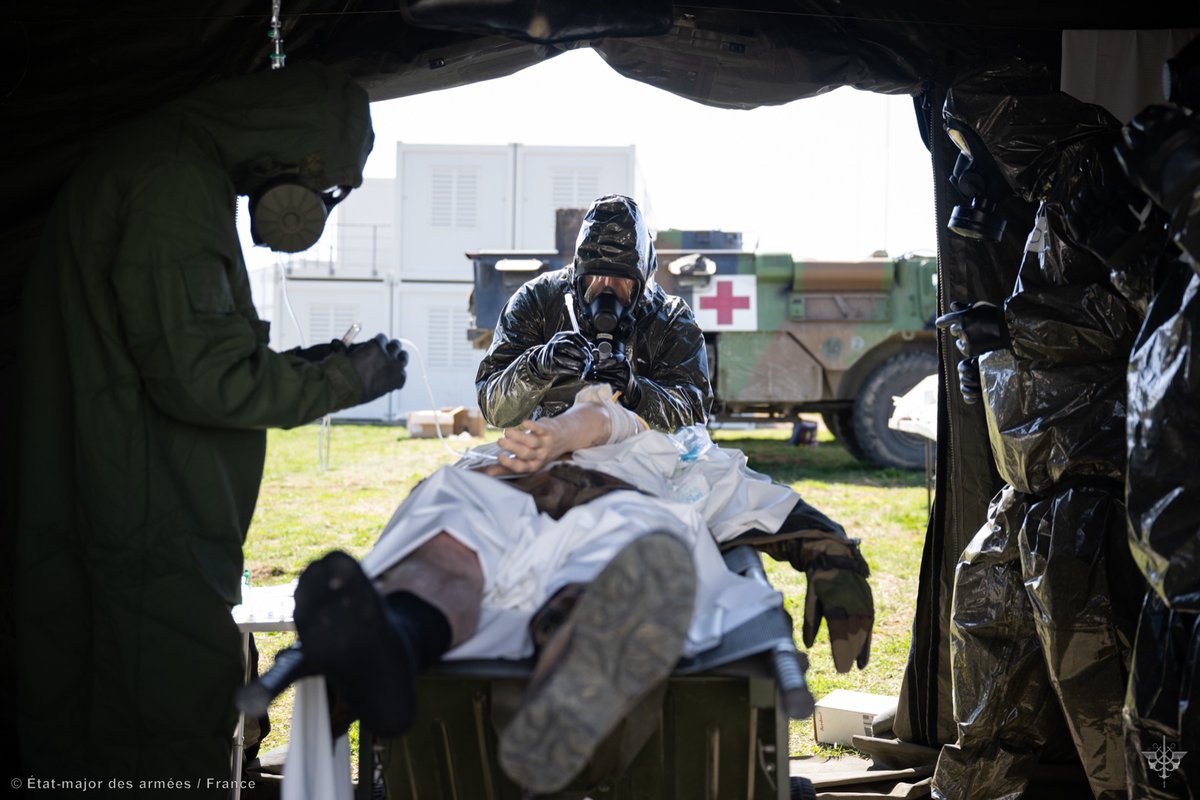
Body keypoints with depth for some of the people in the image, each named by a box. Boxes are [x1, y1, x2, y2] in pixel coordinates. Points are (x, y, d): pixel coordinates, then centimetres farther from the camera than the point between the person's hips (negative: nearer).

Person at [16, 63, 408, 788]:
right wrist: (345, 379, -8)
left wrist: (303, 367, 15)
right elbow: (202, 379, -20)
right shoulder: (173, 185, -16)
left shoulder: (179, 171, 18)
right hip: (153, 534, -10)